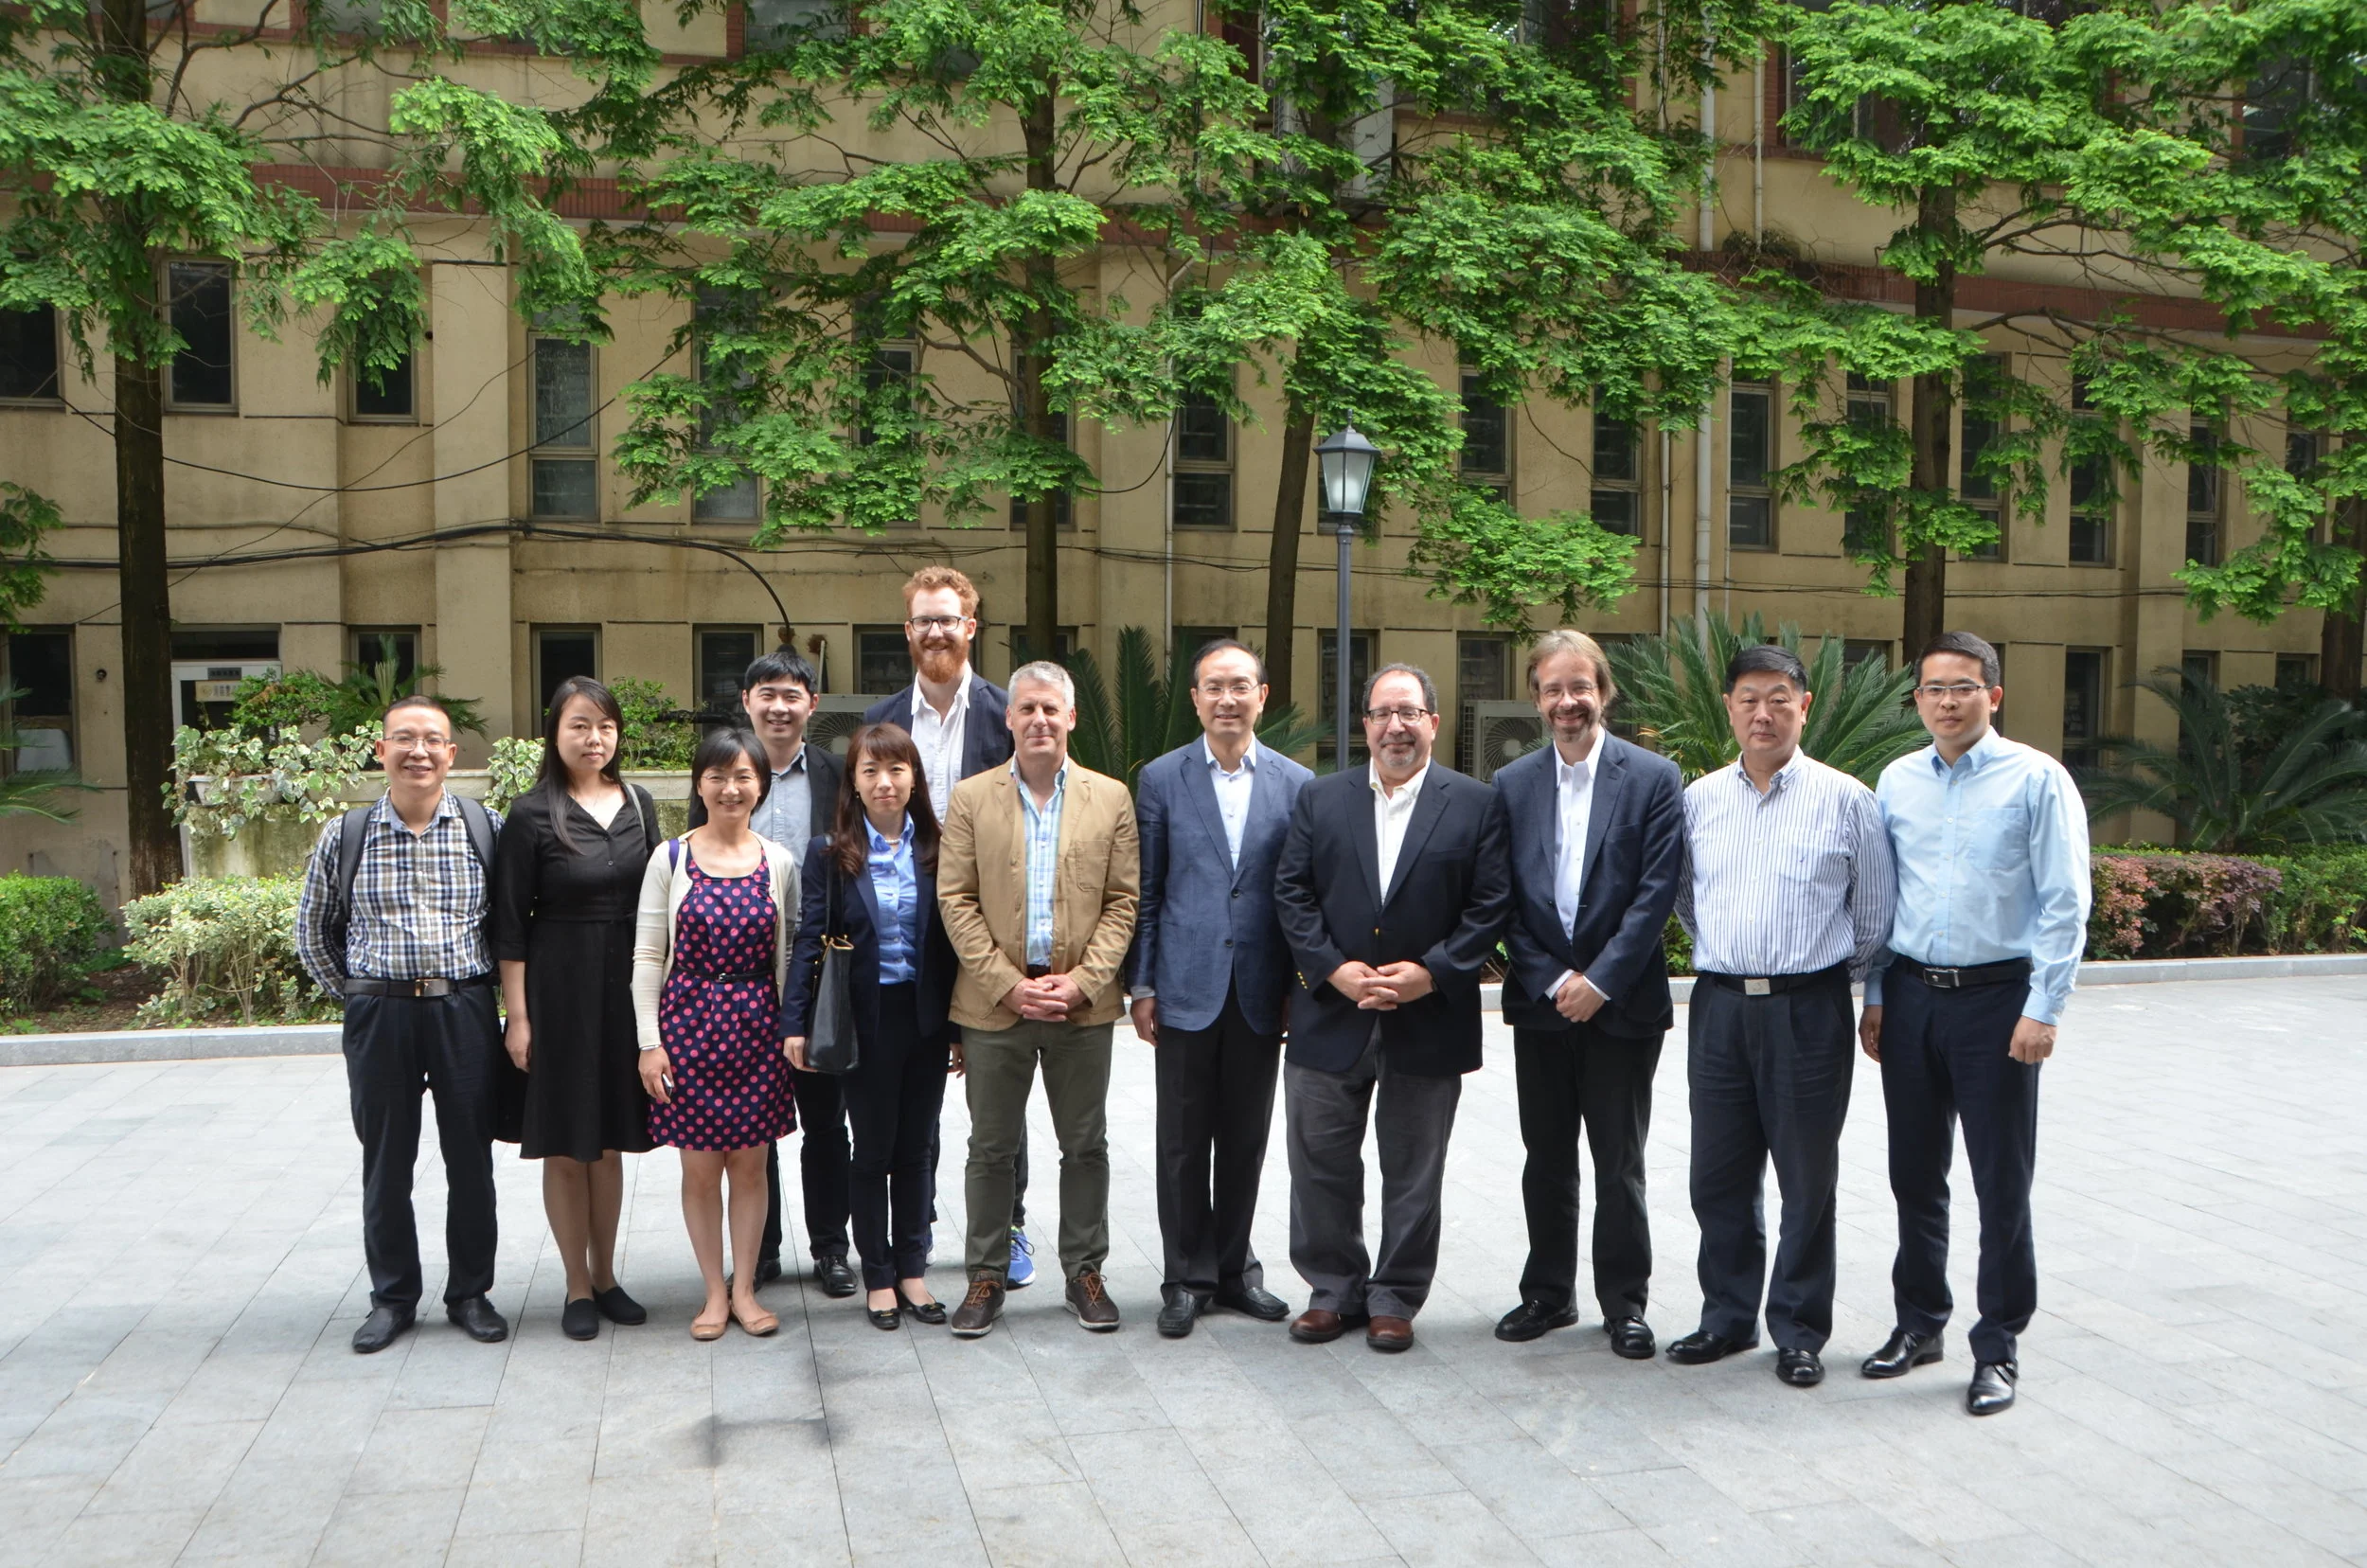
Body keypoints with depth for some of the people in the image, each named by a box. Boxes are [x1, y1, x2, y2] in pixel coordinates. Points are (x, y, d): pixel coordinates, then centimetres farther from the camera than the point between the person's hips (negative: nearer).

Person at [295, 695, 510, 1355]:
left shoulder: (487, 829, 0)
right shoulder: (344, 837, 1)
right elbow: (313, 931, 13)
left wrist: (495, 990, 4)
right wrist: (355, 992, 10)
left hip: (465, 1011, 0)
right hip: (378, 1016, 1)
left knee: (470, 1159, 7)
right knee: (385, 1163, 10)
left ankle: (470, 1292, 22)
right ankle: (392, 1297, 24)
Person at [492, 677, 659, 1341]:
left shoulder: (638, 804, 6)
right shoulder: (531, 814, -7)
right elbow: (510, 923, -7)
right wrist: (517, 1014, -10)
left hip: (625, 987, 4)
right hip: (559, 988, -4)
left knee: (610, 1140, 12)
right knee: (565, 1146, 5)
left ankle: (605, 1277, 25)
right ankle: (577, 1286, 17)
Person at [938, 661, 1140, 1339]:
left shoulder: (1111, 798, 4)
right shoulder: (972, 798, 3)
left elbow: (1123, 901, 2)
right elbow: (955, 901, -1)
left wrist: (1081, 981, -10)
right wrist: (1008, 984, -10)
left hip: (1084, 1004, 1)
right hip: (995, 1003, 0)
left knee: (1085, 1146, 9)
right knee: (991, 1148, 8)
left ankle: (1085, 1271, 24)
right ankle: (987, 1276, 20)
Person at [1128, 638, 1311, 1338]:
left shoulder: (1296, 783, 4)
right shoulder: (1161, 779, 2)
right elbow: (1145, 892, 3)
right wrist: (1142, 986, -1)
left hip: (1260, 991, 1)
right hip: (1186, 987, -1)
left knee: (1245, 1138, 10)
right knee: (1183, 1141, 4)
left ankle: (1235, 1267, 25)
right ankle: (1188, 1278, 17)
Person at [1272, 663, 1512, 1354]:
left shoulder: (1475, 804, 1)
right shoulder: (1319, 799, 6)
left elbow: (1490, 905, -4)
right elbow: (1291, 893, 1)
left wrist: (1432, 973, -14)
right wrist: (1333, 969, -11)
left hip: (1429, 1020, -1)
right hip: (1330, 1015, 2)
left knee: (1412, 1173, 8)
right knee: (1320, 1160, 8)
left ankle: (1395, 1298, 22)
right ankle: (1333, 1290, 24)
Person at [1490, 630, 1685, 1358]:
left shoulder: (1653, 778, -4)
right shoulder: (1511, 784, 5)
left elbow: (1657, 891, -9)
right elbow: (1507, 899, 2)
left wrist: (1600, 981, -14)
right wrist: (1550, 981, -8)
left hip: (1621, 1003, -3)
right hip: (1541, 1002, 3)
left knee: (1619, 1163, 5)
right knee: (1546, 1158, 12)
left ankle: (1625, 1303, 18)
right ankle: (1548, 1292, 25)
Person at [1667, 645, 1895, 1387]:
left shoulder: (1846, 799, -2)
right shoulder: (1699, 800, 7)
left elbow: (1875, 914, 6)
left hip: (1807, 1010, -3)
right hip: (1719, 1006, 3)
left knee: (1807, 1181, 5)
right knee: (1719, 1177, 10)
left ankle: (1799, 1331, 18)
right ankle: (1727, 1317, 24)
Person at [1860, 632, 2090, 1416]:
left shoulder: (2036, 779, -6)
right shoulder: (1896, 783, 7)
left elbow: (2065, 903, -7)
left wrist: (2044, 1010, -12)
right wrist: (1874, 996, 9)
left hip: (1996, 999, -4)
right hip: (1910, 996, 4)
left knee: (2001, 1182, 3)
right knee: (1914, 1174, 13)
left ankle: (1999, 1346, 16)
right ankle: (1919, 1322, 29)